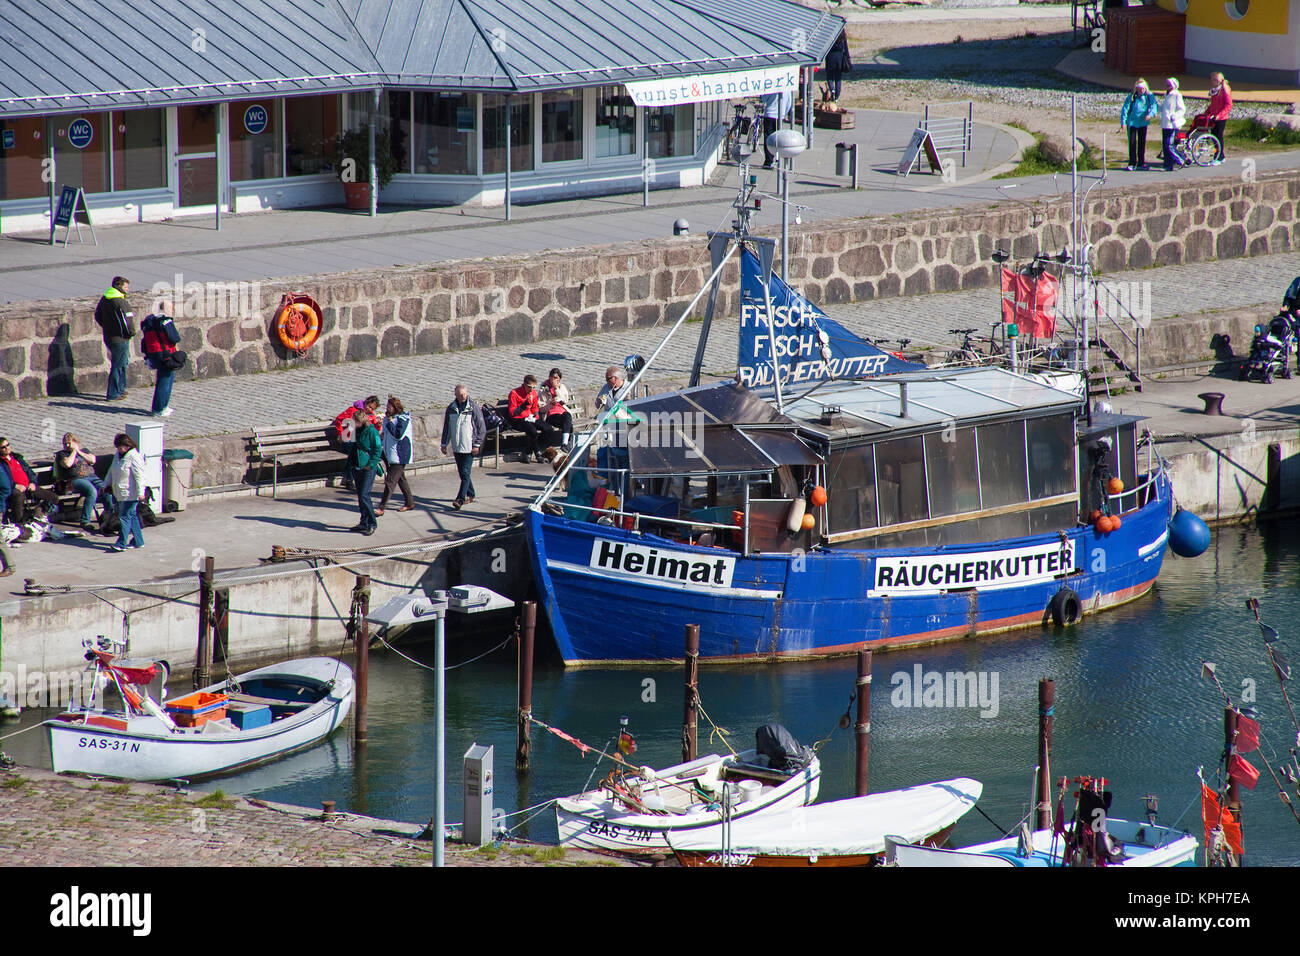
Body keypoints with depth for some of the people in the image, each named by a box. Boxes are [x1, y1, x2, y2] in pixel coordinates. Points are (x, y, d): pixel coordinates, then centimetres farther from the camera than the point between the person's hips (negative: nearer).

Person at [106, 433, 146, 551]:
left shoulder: (134, 457, -15)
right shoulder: (118, 456, 12)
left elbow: (139, 476, -19)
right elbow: (111, 472, 24)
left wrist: (140, 492, -22)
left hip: (130, 495, -9)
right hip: (121, 493, 9)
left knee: (125, 516, -10)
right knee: (132, 516, 14)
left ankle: (121, 543, -11)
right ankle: (138, 541, 21)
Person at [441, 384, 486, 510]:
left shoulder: (474, 409, -6)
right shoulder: (451, 409, 7)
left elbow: (482, 429, -3)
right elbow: (446, 428, 15)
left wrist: (477, 444, -9)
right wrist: (444, 444, 11)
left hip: (469, 447, -5)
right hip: (456, 447, 5)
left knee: (465, 473, -12)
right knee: (462, 473, 12)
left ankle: (460, 499, -17)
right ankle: (470, 495, 27)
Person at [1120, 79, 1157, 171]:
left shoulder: (1149, 96, -2)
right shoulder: (1131, 97, -7)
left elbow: (1153, 105, -11)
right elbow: (1125, 109, -7)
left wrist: (1150, 114, -30)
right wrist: (1123, 122, -15)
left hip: (1143, 122, 2)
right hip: (1132, 122, -2)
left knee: (1142, 142, 8)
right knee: (1132, 142, -5)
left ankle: (1141, 163, 17)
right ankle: (1132, 163, 0)